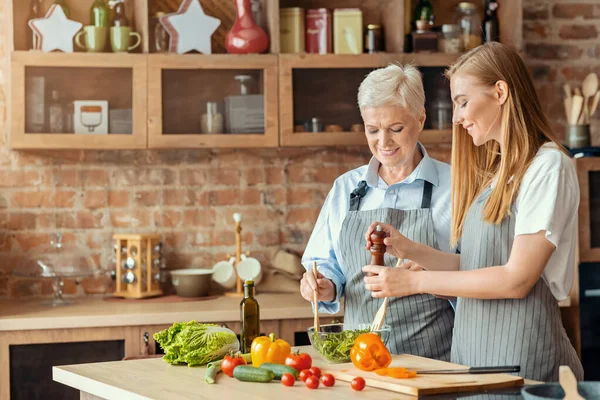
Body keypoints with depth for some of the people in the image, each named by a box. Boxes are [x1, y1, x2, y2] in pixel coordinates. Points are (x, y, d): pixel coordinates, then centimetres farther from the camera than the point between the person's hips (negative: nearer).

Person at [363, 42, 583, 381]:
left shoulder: (548, 166, -11)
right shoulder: (495, 174, 15)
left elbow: (517, 279, -17)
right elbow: (478, 266, 12)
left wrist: (415, 281, -13)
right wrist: (408, 249, 0)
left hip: (522, 359, -7)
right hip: (474, 353, 7)